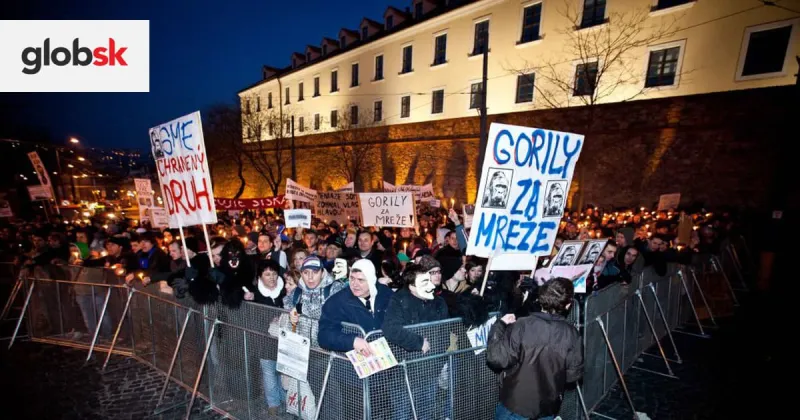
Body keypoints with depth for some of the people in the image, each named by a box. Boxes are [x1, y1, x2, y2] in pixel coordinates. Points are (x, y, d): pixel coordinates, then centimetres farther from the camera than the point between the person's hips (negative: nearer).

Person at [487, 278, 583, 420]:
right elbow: (574, 374, -4)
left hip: (514, 405, -3)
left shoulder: (521, 326, -23)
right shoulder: (571, 334, -13)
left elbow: (496, 359, -21)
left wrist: (500, 325, -10)